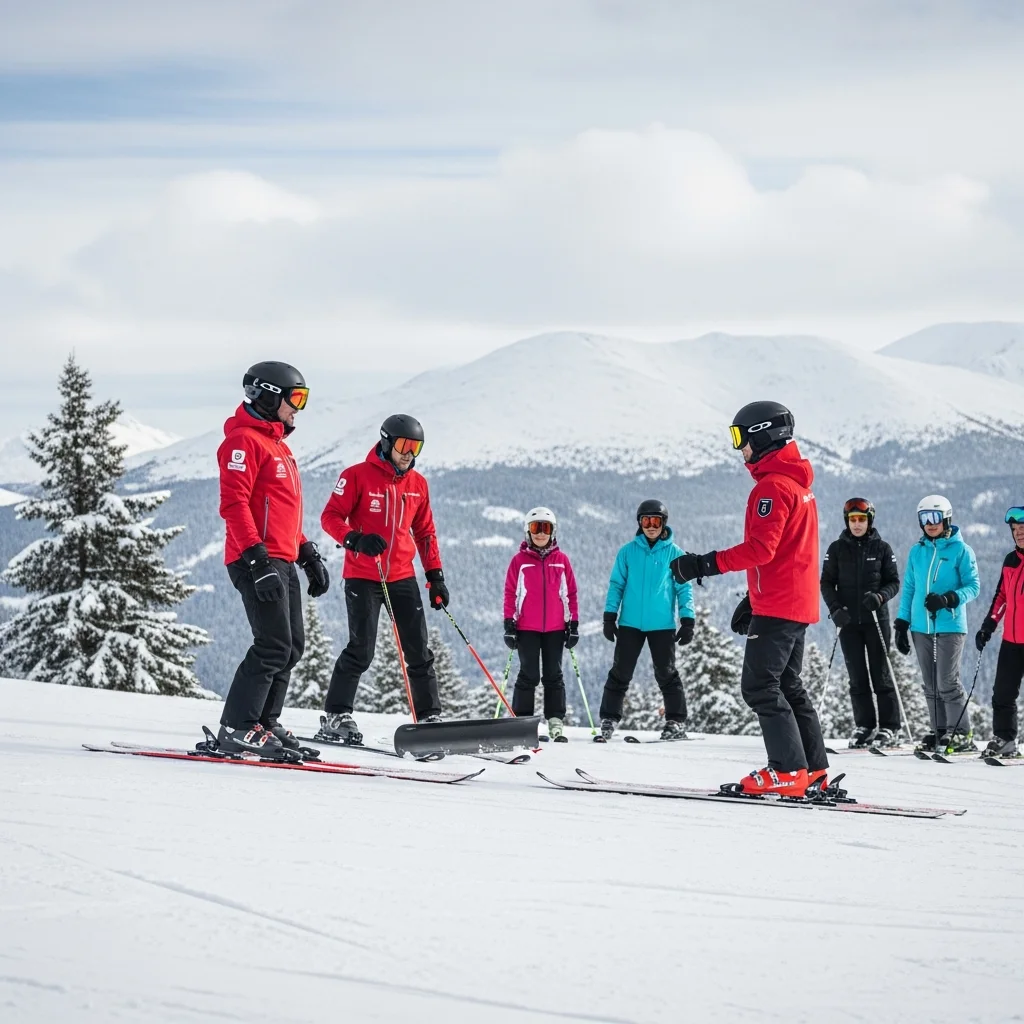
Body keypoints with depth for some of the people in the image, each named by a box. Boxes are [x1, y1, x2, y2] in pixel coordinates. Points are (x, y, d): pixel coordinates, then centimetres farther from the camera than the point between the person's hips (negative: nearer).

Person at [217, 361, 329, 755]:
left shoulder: (277, 444, 22)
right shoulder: (245, 441, -10)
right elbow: (233, 504, -19)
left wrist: (308, 554, 24)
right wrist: (257, 559, -25)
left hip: (282, 562, 10)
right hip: (258, 561, -10)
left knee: (292, 647, 11)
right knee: (274, 646, -14)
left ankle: (264, 722, 17)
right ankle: (237, 730, -10)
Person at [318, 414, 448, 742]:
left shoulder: (418, 484, 10)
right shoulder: (358, 476, -6)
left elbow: (425, 532, 18)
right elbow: (331, 516, -8)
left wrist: (435, 575, 13)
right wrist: (355, 539, -26)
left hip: (403, 578, 5)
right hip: (363, 577, -5)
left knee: (419, 651, 4)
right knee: (361, 650, -8)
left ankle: (429, 716, 11)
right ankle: (335, 716, 3)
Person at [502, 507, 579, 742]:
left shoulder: (561, 559, 6)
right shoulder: (519, 560, 2)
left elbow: (570, 593, 9)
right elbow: (510, 593, 2)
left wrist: (574, 624, 6)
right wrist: (509, 624, -3)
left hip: (555, 628, 2)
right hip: (527, 628, -2)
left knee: (553, 675, 5)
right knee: (529, 675, -2)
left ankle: (556, 722, 7)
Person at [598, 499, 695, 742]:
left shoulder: (674, 553, 2)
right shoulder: (628, 552, 4)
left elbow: (684, 588, 3)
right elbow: (616, 584, 6)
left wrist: (687, 620, -3)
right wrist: (610, 616, 0)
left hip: (662, 624, -1)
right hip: (630, 623, 1)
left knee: (666, 674, 3)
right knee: (620, 672, 4)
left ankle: (676, 721, 9)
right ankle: (609, 719, 10)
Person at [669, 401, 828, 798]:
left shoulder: (773, 486, -15)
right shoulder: (797, 482, 18)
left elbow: (761, 548, -24)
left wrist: (706, 564, -23)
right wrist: (753, 598, 26)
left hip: (777, 607, -10)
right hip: (798, 603, 10)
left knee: (759, 686, -8)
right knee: (787, 685, 15)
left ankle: (788, 771, -10)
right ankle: (813, 772, 15)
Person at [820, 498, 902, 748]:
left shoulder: (881, 548, 2)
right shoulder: (837, 549, 5)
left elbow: (894, 582, 4)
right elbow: (827, 582, 6)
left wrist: (880, 596, -17)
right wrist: (835, 608, -10)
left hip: (876, 619, -2)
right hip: (848, 620, 2)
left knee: (881, 673, -3)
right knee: (857, 677, 3)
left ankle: (889, 728, 0)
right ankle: (865, 727, 9)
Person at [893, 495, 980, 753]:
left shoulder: (960, 550, -1)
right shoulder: (916, 552, 12)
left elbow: (973, 586, -4)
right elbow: (909, 589, 15)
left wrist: (947, 599, -20)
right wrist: (902, 625, 10)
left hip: (950, 626, -5)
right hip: (921, 627, 5)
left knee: (947, 683, -10)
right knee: (931, 686, 7)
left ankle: (962, 734, -4)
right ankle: (940, 732, 13)